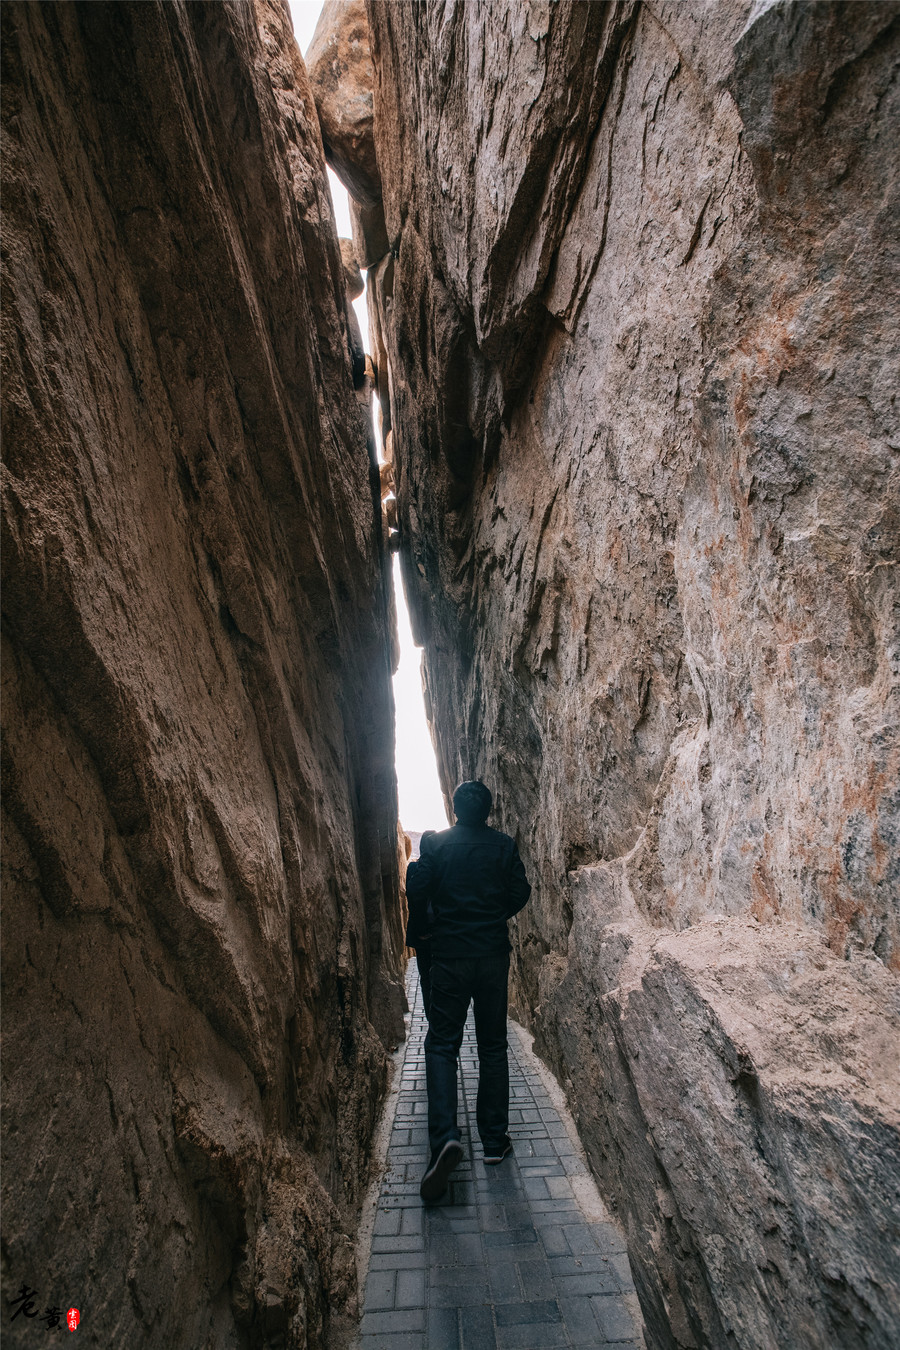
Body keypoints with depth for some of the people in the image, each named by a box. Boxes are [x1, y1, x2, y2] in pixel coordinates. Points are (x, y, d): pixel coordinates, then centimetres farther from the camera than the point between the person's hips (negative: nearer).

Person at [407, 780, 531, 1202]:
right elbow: (520, 894, -1)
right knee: (492, 1046, 13)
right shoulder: (503, 845, -2)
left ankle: (444, 1136, -10)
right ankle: (495, 1140, 19)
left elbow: (416, 891, -9)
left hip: (450, 956, -2)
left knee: (442, 1043, 6)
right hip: (494, 956, 2)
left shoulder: (437, 843, -5)